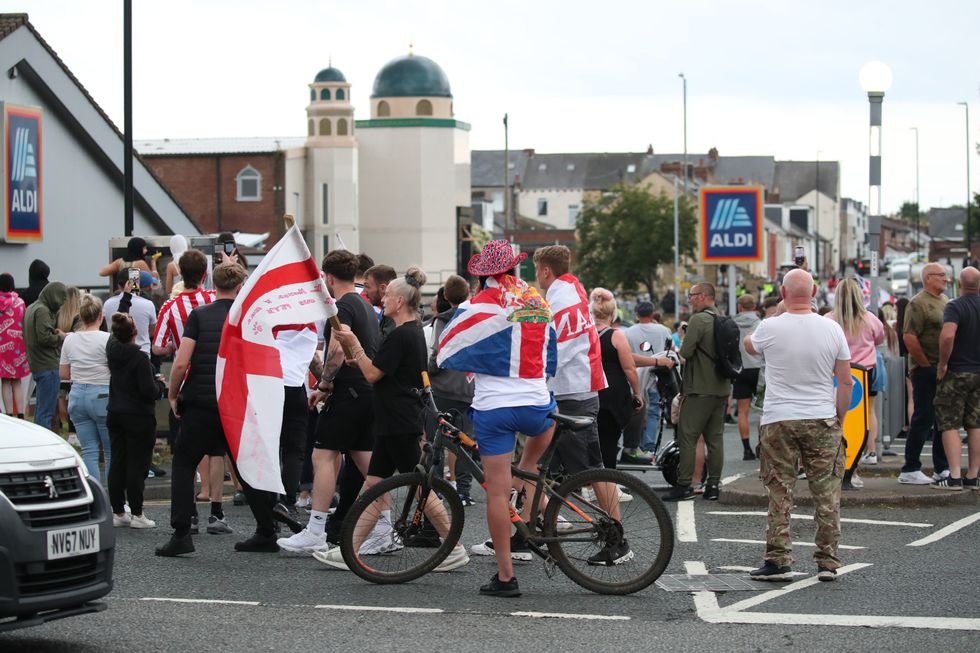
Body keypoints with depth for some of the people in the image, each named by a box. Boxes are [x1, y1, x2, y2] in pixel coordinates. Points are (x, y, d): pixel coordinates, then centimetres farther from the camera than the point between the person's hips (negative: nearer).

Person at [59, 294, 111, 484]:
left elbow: (64, 374, 10)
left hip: (77, 395, 4)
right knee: (112, 451, 5)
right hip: (102, 395, -4)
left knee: (89, 450, 6)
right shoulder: (106, 340, -11)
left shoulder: (70, 340, 4)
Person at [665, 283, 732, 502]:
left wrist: (680, 352, 2)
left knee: (687, 437, -4)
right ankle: (713, 485, 11)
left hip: (700, 389, -8)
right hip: (722, 388, 8)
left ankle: (684, 484, -7)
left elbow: (686, 351, -19)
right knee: (715, 438, 10)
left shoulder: (699, 319, -14)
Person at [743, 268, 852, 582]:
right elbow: (845, 382, 2)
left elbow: (749, 345, 16)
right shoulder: (832, 329, -3)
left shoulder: (770, 328, -8)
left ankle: (778, 561, 3)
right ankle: (828, 562, 9)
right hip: (822, 421, 1)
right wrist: (839, 418, 13)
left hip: (778, 422, -1)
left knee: (780, 494, 3)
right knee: (826, 494, 7)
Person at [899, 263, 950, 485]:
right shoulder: (918, 303, -12)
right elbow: (909, 337, -20)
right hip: (926, 371, -8)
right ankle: (909, 470, 1)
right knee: (923, 419, -5)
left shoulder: (945, 300, 15)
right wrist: (926, 364, -16)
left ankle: (942, 468, 20)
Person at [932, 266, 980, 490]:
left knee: (950, 424, -2)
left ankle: (955, 476, -9)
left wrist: (942, 364, -17)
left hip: (956, 372, -5)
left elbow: (948, 335, -29)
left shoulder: (955, 307, -13)